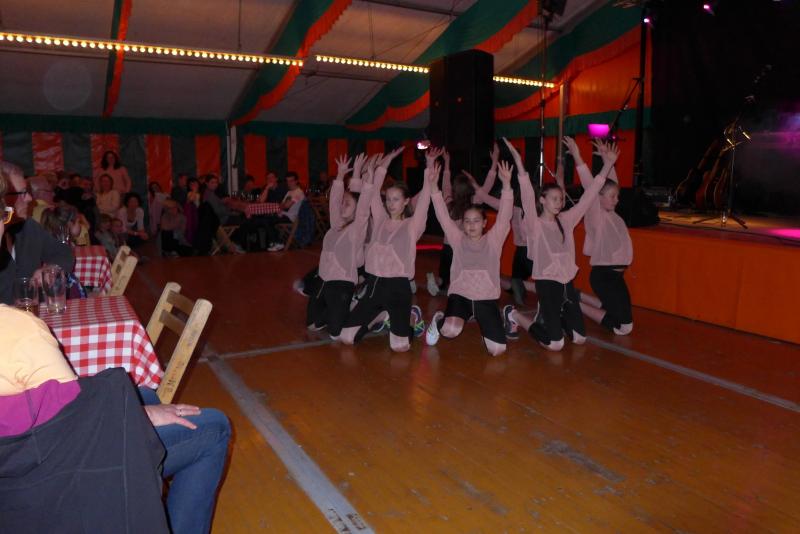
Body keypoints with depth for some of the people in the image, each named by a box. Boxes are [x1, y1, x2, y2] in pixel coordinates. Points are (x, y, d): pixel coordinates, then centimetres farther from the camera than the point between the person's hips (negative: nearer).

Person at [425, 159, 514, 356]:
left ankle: (483, 324, 28)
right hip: (460, 294, -1)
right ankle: (439, 321, 6)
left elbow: (505, 215, -8)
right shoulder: (457, 239, 4)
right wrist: (433, 184, -15)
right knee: (451, 330, -33)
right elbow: (442, 214, -4)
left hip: (486, 298, 1)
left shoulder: (493, 239, 3)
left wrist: (506, 184, -21)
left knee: (498, 350, -6)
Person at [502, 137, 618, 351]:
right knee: (555, 344, -6)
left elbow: (588, 196, 7)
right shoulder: (535, 224, -11)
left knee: (579, 338, 9)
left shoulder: (566, 220, 6)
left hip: (567, 282, 6)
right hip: (547, 283, -6)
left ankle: (552, 317, 33)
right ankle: (514, 315, 13)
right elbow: (527, 197, -24)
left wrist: (608, 164, 3)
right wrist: (519, 163, -36)